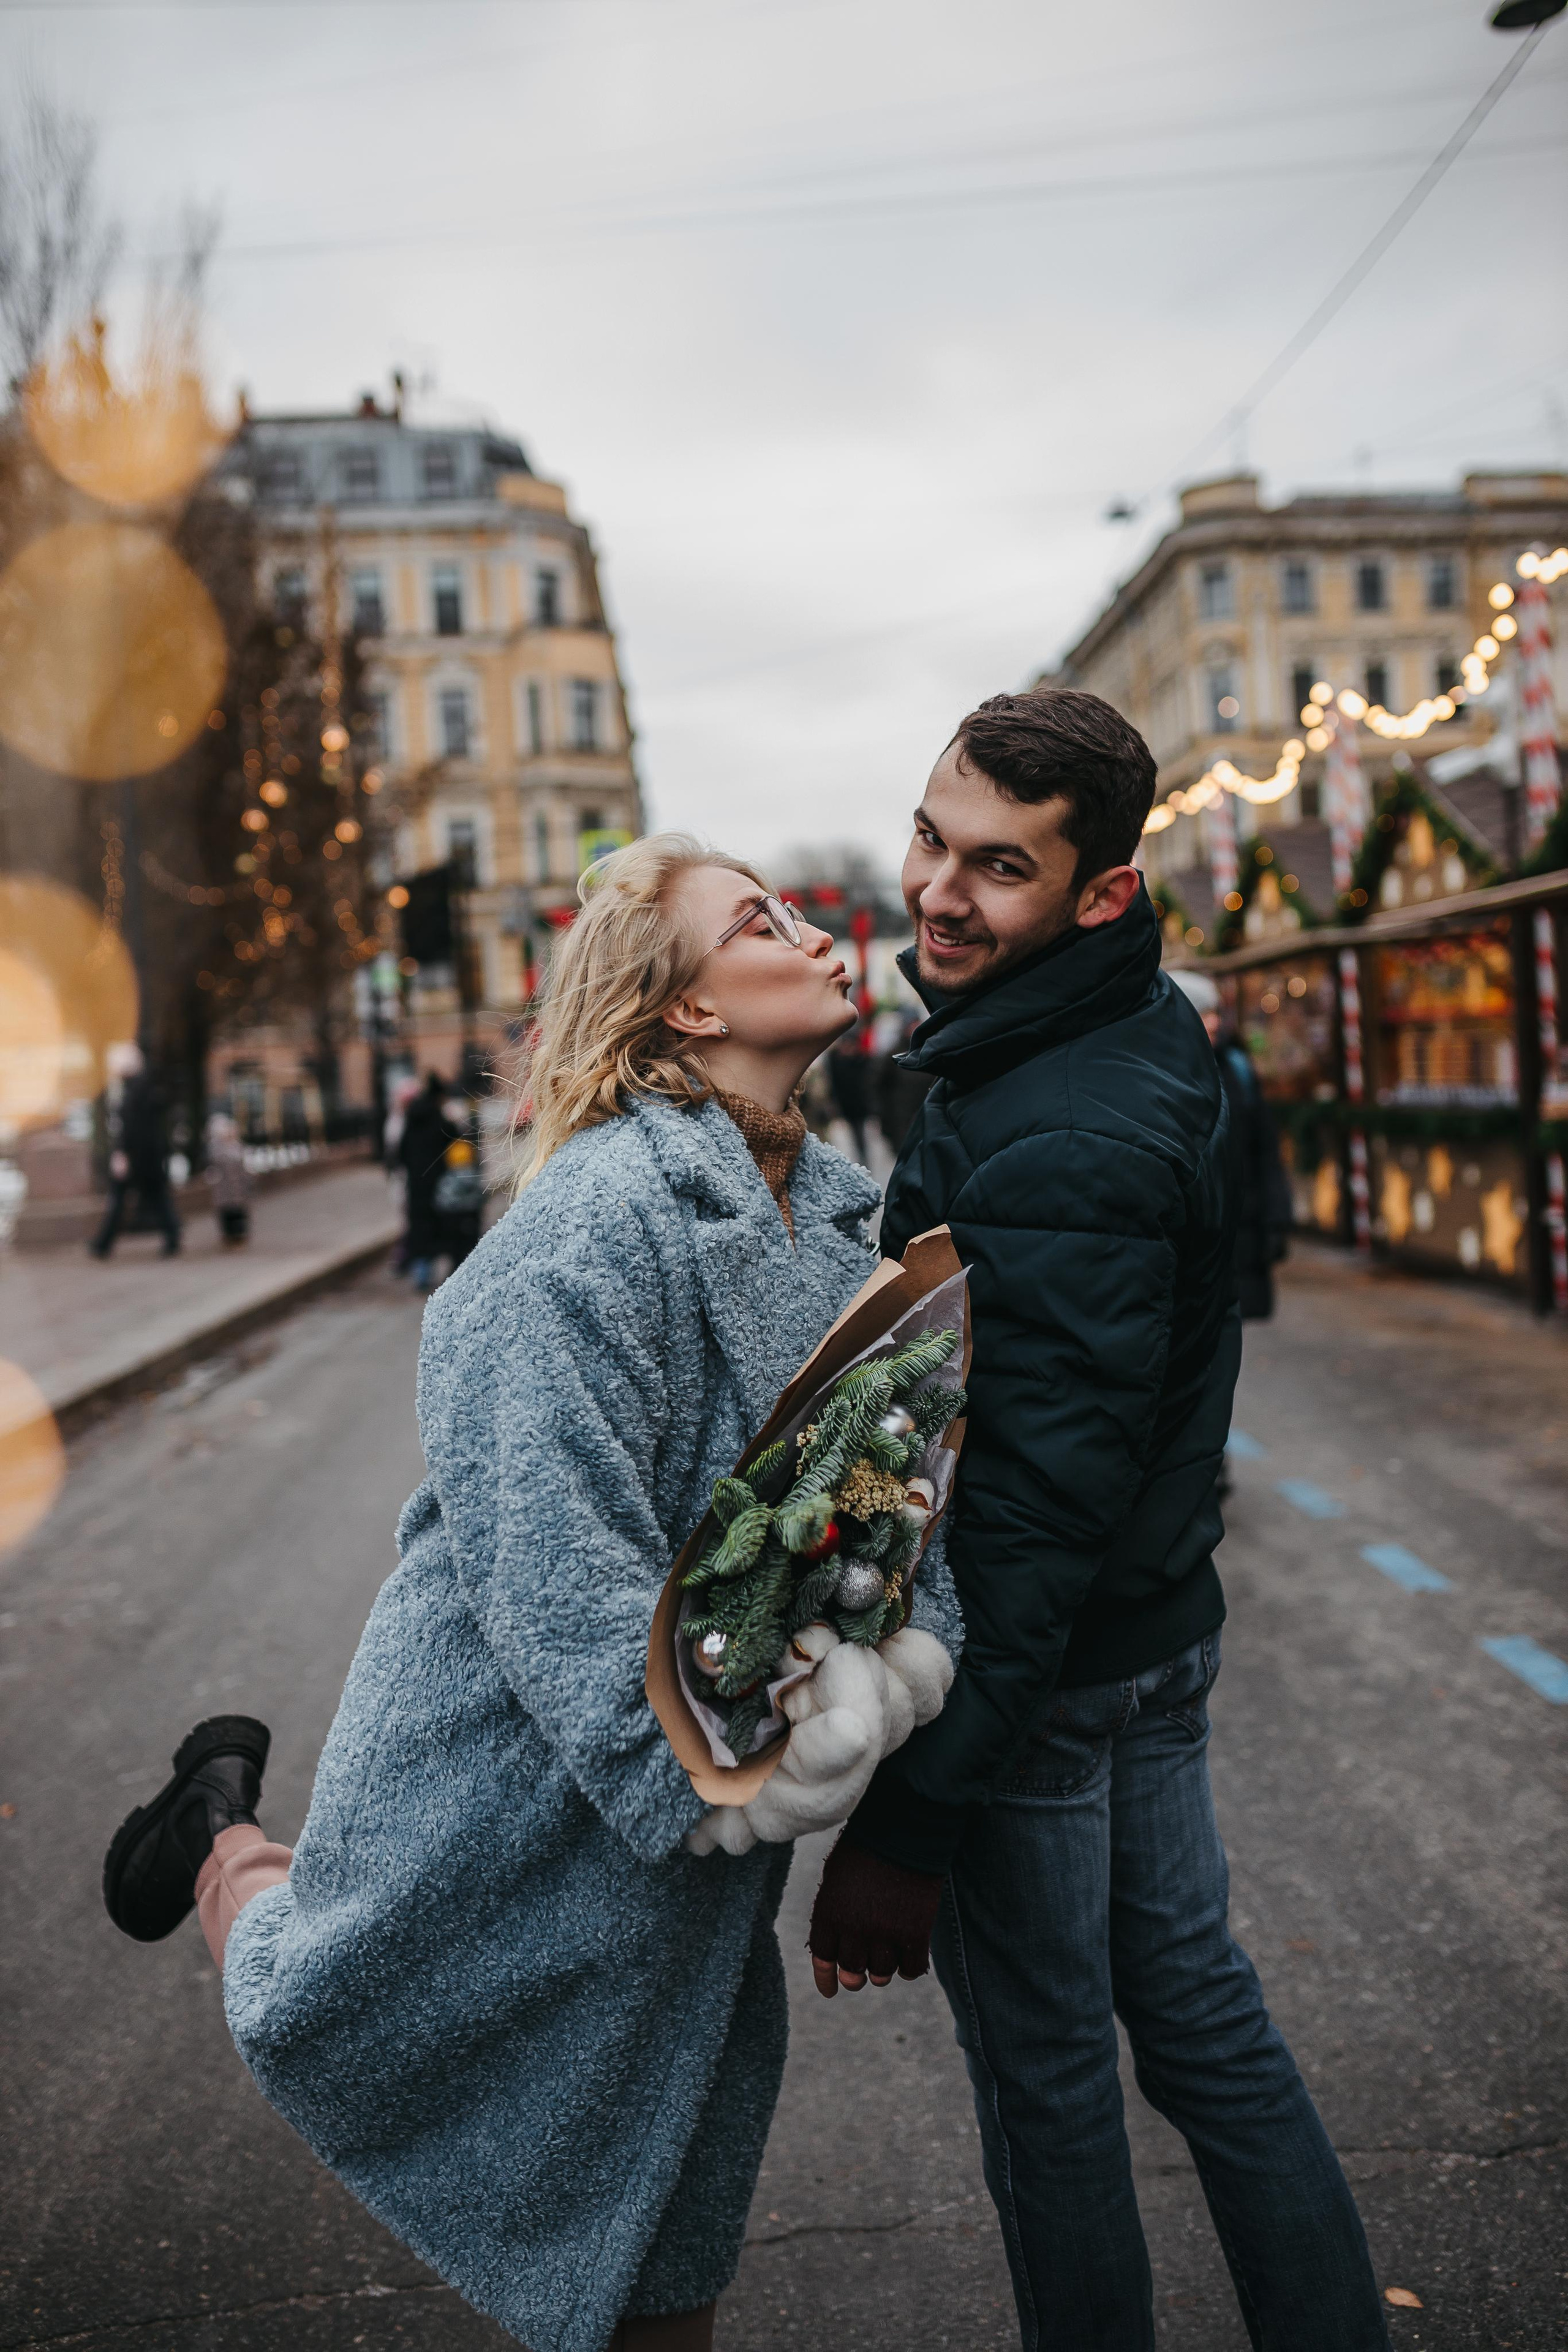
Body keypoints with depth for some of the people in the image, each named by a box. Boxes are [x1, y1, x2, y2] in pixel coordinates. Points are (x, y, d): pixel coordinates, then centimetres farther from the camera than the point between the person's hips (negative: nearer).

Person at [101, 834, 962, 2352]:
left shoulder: (850, 1217, 1)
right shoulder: (597, 1225, -25)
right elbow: (555, 1559, -28)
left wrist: (910, 1650, -11)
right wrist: (711, 1781, -25)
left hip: (707, 1765, 7)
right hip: (528, 1771, -7)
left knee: (672, 2156, 20)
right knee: (347, 2030, 18)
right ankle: (228, 1830, 44)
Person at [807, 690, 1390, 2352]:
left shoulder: (1057, 1152, -27)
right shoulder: (1139, 1034, 4)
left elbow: (1027, 1519, -29)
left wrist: (902, 1822, -25)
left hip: (1045, 1674, -9)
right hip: (1156, 1626, 9)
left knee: (1043, 2064, 10)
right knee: (1195, 2006, 21)